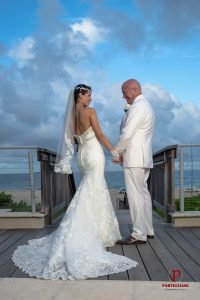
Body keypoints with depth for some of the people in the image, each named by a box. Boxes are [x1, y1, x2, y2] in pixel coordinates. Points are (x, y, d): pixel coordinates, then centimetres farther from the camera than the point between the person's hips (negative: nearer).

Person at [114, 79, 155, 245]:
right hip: (144, 157, 10)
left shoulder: (137, 107, -13)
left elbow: (127, 134, -20)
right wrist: (123, 151, 13)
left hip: (134, 158, -10)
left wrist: (117, 151, -4)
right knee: (143, 193, 13)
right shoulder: (146, 105, 20)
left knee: (135, 195, -7)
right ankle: (148, 230, 21)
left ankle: (139, 235, -2)